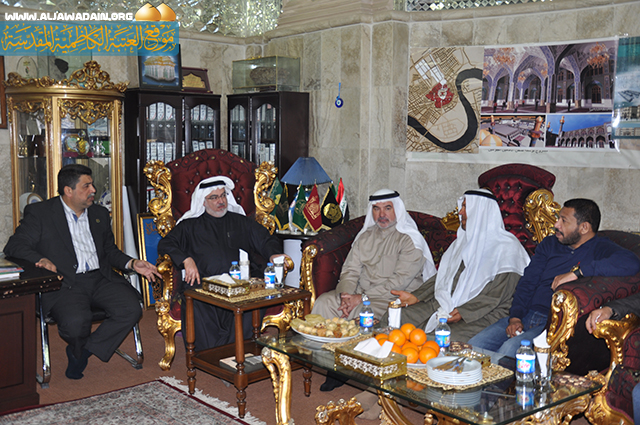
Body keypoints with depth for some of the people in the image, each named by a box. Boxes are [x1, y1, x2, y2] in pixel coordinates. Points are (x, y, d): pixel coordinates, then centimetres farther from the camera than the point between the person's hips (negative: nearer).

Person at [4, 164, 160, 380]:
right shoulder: (39, 213, 4)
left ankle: (84, 351, -2)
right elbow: (14, 246, -4)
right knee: (76, 322, -34)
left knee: (132, 309, -22)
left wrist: (132, 263, 6)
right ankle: (80, 349, 5)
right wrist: (41, 260, -24)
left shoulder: (100, 214, 20)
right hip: (65, 283, -5)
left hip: (100, 279, 5)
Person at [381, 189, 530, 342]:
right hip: (450, 304, 7)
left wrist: (464, 312, -22)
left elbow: (499, 293, -13)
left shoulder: (507, 247, -4)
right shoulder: (463, 241, 20)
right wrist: (416, 296, 5)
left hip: (485, 312, -7)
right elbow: (443, 275, 19)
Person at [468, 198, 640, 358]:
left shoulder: (600, 248, -1)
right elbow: (527, 282, 13)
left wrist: (577, 272, -24)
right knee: (473, 345, -14)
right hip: (526, 316, 6)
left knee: (509, 349, -32)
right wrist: (515, 317, -4)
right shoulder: (550, 243, 17)